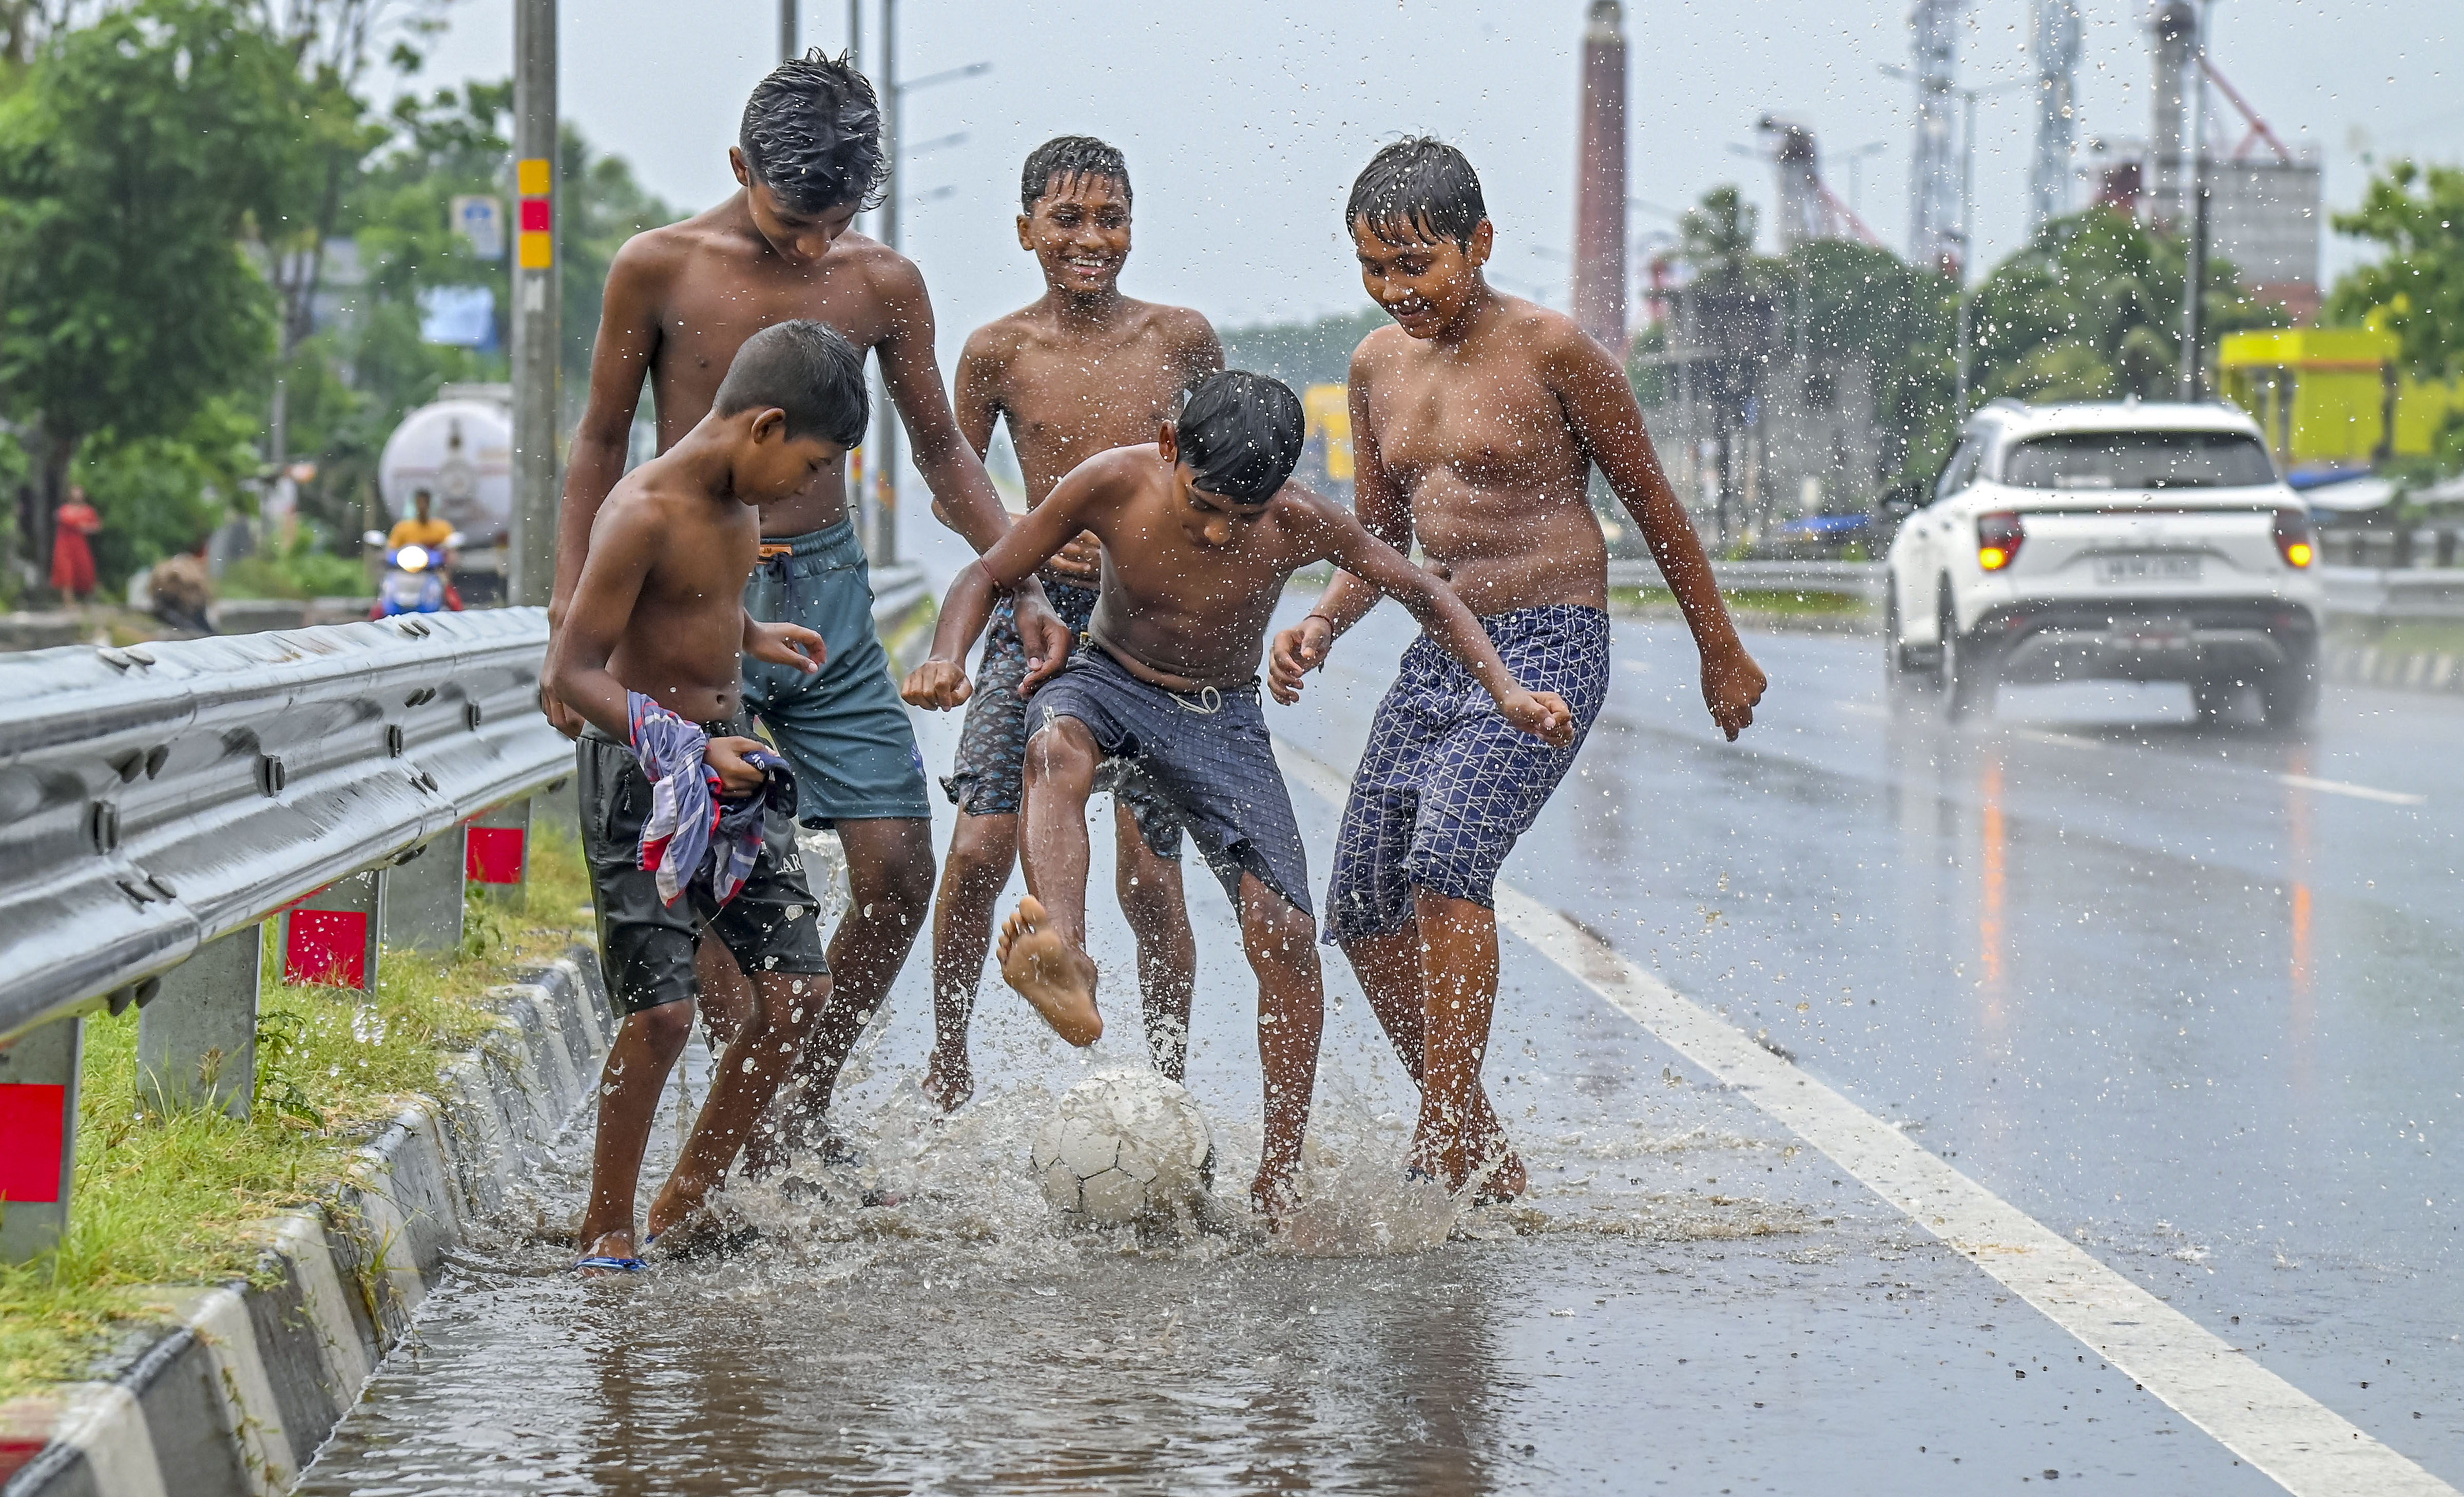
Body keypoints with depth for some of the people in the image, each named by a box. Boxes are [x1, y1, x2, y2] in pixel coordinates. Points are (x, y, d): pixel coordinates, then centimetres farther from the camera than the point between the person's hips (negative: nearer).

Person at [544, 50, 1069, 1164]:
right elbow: (602, 442, 3)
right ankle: (765, 1153, -4)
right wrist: (571, 617, -2)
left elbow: (943, 452, 13)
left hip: (828, 592, 4)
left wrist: (1022, 585, 2)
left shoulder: (883, 286, 2)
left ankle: (805, 1106, 15)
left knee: (899, 872, -3)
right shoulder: (660, 269, -6)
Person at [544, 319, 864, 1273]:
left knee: (798, 988, 4)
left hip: (729, 755, 9)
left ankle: (684, 1207, 16)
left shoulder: (737, 497, 5)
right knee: (662, 1010, -13)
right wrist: (683, 748, -30)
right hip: (639, 768, -9)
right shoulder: (645, 513, -21)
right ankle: (606, 1227, 3)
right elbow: (571, 671, -22)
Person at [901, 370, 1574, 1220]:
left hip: (1222, 721, 1)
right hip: (1110, 682, -1)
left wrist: (1505, 690, -14)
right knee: (1058, 749, -39)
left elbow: (1423, 594, -5)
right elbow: (989, 576, -8)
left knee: (1285, 933, -13)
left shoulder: (1300, 526, -19)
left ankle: (1280, 1183, 0)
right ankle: (1066, 966, -61)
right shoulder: (1113, 486, -21)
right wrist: (949, 657, -27)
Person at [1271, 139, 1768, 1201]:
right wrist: (1322, 623, 0)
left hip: (1548, 647, -8)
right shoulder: (1378, 365, 10)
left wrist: (1721, 652, 6)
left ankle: (1442, 1149, -25)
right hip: (1437, 655, 8)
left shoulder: (1548, 348, -9)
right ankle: (1480, 1150, 17)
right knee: (1361, 903, 4)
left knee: (1447, 861, -26)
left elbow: (1650, 500, 0)